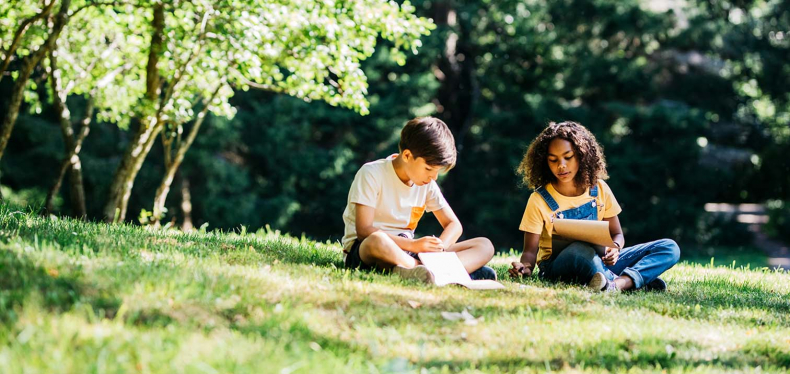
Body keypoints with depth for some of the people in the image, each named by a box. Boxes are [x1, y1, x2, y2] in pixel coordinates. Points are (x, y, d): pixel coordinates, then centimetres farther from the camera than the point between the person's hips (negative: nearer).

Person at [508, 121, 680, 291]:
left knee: (669, 247, -12)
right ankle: (641, 279, -31)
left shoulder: (599, 190, 5)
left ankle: (622, 282, -38)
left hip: (599, 262, 5)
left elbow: (616, 234, 10)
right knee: (580, 249, -43)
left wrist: (614, 249, -15)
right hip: (556, 266, -5)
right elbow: (530, 250, -7)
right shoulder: (540, 200, -5)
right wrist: (525, 267, -31)